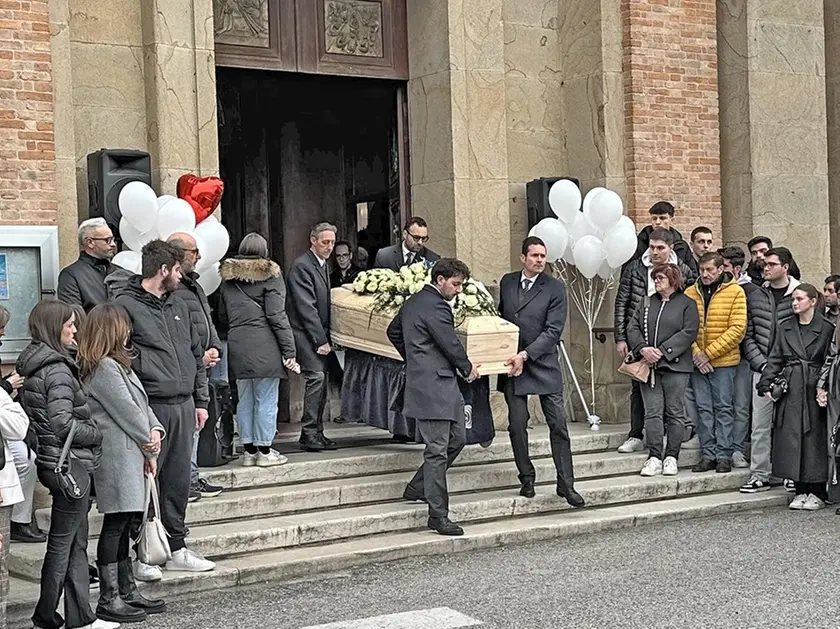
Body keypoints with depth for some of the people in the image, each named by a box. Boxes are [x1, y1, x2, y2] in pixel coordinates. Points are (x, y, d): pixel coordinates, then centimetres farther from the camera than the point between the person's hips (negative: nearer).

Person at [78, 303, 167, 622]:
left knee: (125, 526, 15)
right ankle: (109, 600, 2)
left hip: (131, 456, 10)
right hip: (117, 456, -10)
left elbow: (141, 403, 15)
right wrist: (150, 451, -6)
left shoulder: (118, 365, 18)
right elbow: (127, 412, -15)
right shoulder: (103, 368, -15)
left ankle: (128, 592, 23)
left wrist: (155, 431, -3)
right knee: (115, 525, -4)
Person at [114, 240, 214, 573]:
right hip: (150, 408, -7)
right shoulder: (125, 306, -7)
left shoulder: (178, 305, 18)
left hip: (184, 406, 7)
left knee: (178, 482, 12)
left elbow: (196, 354, 23)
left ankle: (176, 548, 22)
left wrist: (200, 401, 18)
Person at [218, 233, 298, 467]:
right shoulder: (270, 276, -4)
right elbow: (277, 316, -9)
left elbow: (222, 316, 19)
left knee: (245, 400, 12)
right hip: (264, 345, -5)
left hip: (237, 346, 6)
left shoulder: (228, 278, 13)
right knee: (266, 400, 1)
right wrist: (289, 350, -7)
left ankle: (249, 450, 17)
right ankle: (264, 451, 4)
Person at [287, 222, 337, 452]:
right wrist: (321, 340, -16)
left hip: (320, 334, 9)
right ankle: (309, 432, -11)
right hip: (306, 332, -9)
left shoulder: (323, 265, 18)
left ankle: (317, 433, 11)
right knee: (316, 376, -16)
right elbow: (306, 307, -16)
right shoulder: (302, 266, -12)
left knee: (320, 380, 7)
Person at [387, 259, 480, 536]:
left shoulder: (412, 302, 15)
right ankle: (438, 516, -3)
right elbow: (450, 344, -12)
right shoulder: (435, 306, -16)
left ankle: (417, 488, 26)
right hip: (433, 387, -11)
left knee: (457, 439, 17)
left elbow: (393, 332, 28)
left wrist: (414, 360, 32)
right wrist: (467, 369, 6)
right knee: (437, 450, -7)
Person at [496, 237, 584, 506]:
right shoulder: (507, 282, 8)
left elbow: (553, 331, -12)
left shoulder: (555, 288, -6)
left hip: (544, 365, -3)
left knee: (558, 425, -2)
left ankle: (566, 484, 5)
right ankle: (527, 479, 17)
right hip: (512, 364, 3)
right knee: (517, 425, 4)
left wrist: (526, 355, -19)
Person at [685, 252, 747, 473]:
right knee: (703, 409, 5)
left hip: (723, 361, -3)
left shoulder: (735, 291, -4)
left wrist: (709, 353, -14)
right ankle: (708, 455, 11)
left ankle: (724, 456, 6)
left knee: (723, 408, 1)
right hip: (697, 361, 3)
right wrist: (696, 353, -11)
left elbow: (737, 329, -10)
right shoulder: (690, 293, 6)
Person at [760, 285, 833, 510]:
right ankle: (800, 491, 12)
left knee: (814, 438, 0)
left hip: (814, 390, -4)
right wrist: (766, 384, 1)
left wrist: (825, 389, -11)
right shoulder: (785, 327, 10)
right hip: (789, 391, 4)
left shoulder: (826, 329, -1)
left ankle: (817, 493, 10)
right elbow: (775, 358, 10)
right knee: (791, 439, 3)